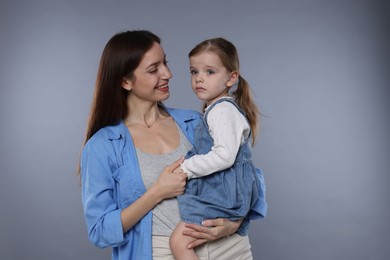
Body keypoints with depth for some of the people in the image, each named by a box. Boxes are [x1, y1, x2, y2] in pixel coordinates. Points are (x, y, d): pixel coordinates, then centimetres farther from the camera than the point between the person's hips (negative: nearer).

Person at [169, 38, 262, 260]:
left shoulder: (223, 110, -16)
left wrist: (186, 169, -20)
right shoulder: (216, 109, 15)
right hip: (222, 190, 11)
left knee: (179, 242, -17)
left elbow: (224, 156, -27)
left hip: (221, 192, -11)